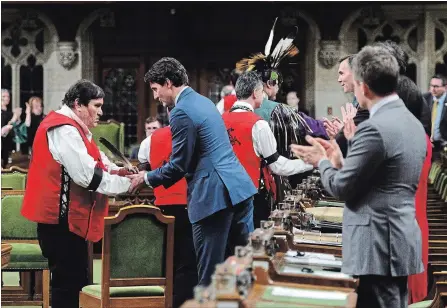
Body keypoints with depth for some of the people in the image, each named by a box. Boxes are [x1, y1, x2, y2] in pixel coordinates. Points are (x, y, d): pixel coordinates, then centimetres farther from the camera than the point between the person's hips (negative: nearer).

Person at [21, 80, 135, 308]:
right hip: (62, 217, -11)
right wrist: (126, 183, -15)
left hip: (67, 216, 11)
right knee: (68, 281, -7)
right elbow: (87, 175, -24)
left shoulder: (71, 128, 17)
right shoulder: (64, 129, -17)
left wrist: (118, 171, 2)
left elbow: (89, 164, 19)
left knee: (74, 279, 14)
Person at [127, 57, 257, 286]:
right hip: (240, 188, 9)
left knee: (211, 273, -1)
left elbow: (179, 165, -9)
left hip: (214, 196, -9)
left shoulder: (181, 112, -11)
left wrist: (146, 178, 7)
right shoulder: (203, 101, 19)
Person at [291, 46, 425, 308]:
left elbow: (341, 188, -12)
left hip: (378, 247, -10)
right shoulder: (413, 124, 11)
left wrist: (322, 162, 5)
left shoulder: (374, 128, -18)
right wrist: (340, 162, 16)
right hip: (401, 242, 10)